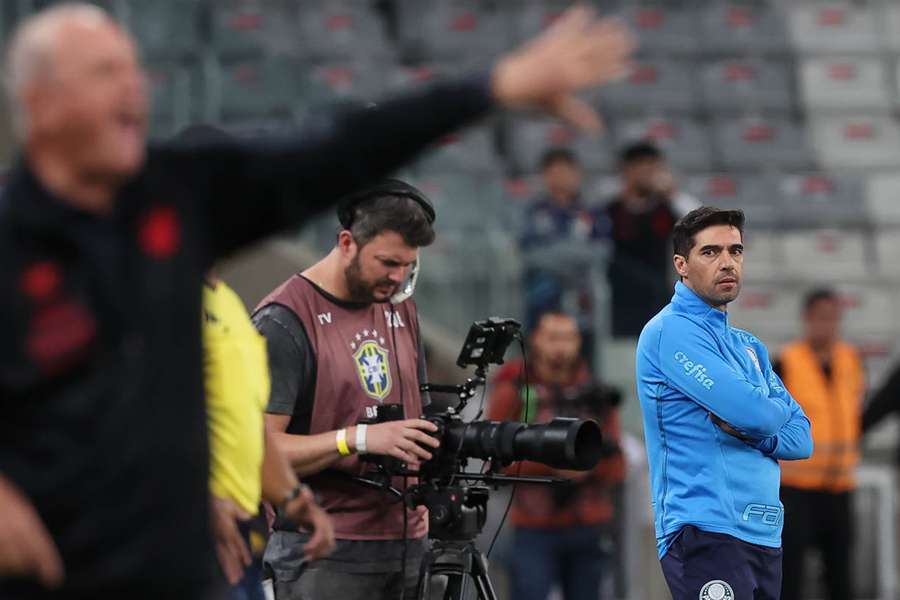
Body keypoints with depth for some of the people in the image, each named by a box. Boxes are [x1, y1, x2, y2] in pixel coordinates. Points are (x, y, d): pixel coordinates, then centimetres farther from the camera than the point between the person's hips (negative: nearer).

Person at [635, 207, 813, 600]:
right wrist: (774, 412, 6)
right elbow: (754, 412, -17)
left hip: (764, 535, 9)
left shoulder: (748, 347, 21)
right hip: (707, 532, -9)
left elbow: (801, 438, 14)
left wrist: (749, 429, -7)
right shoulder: (673, 331, -7)